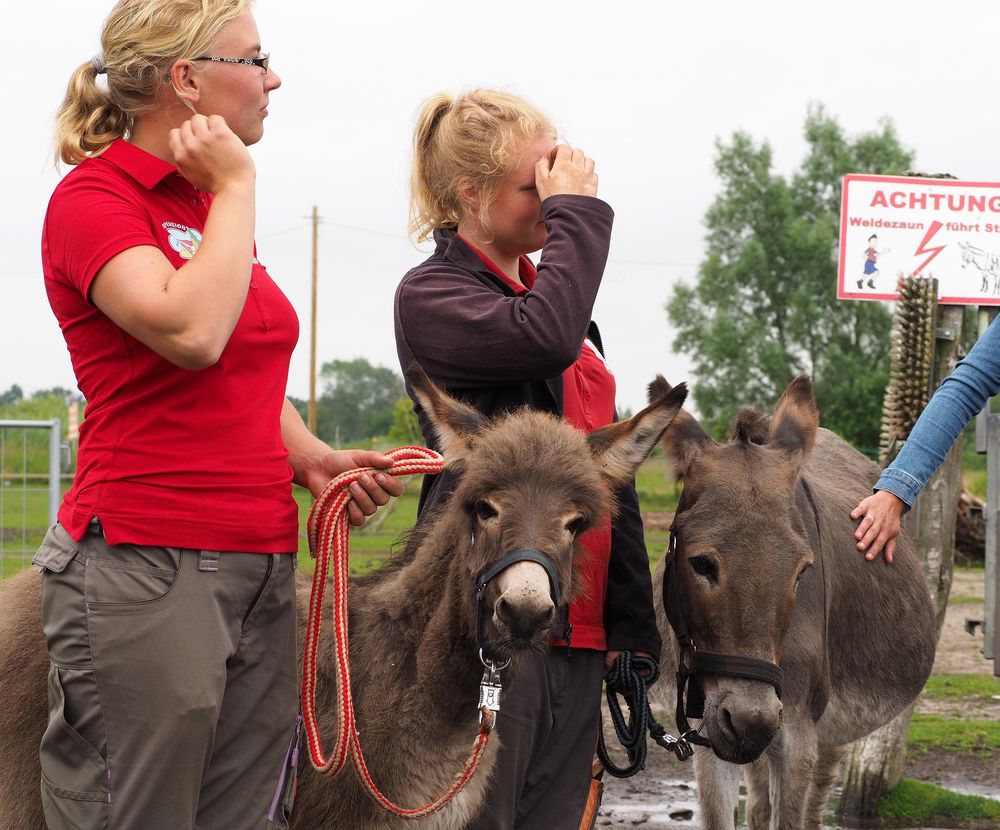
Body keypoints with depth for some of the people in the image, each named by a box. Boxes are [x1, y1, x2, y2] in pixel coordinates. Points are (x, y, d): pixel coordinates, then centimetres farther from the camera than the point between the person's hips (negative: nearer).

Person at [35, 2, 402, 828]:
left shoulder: (215, 205, 17)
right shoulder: (93, 197, -7)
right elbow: (191, 332, -24)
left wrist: (310, 457, 8)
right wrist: (237, 187, -10)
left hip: (262, 568, 8)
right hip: (145, 565, -8)